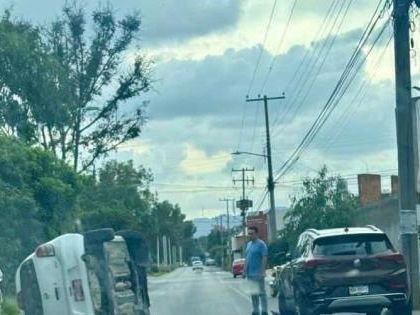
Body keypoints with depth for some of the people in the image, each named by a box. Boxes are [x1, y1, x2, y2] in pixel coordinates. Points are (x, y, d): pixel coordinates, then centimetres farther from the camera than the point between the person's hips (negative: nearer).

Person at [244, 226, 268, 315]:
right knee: (253, 293, 13)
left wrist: (262, 271, -21)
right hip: (250, 273, 8)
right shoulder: (248, 244, 14)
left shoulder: (261, 244, -10)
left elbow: (264, 258, -15)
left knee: (261, 292, -3)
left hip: (258, 274, -8)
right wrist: (244, 271, 15)